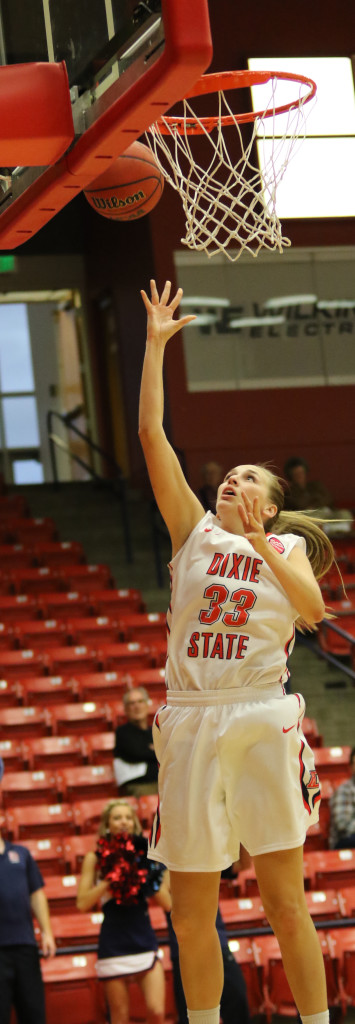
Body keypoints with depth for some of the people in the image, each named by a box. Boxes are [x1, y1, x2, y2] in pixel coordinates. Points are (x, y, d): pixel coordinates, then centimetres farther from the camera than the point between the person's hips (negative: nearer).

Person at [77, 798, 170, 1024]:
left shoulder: (144, 853, 9)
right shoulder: (95, 858, 4)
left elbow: (167, 904, 5)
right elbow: (83, 903, -6)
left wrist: (151, 874, -7)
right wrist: (110, 879, -12)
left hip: (145, 940, 2)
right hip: (114, 944, -2)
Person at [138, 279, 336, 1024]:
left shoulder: (286, 547, 11)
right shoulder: (194, 530, 13)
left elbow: (313, 608, -10)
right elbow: (151, 434, 5)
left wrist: (260, 539, -13)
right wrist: (156, 344, 5)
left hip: (263, 721, -2)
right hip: (191, 721, 2)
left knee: (284, 899, -4)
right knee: (192, 911, 4)